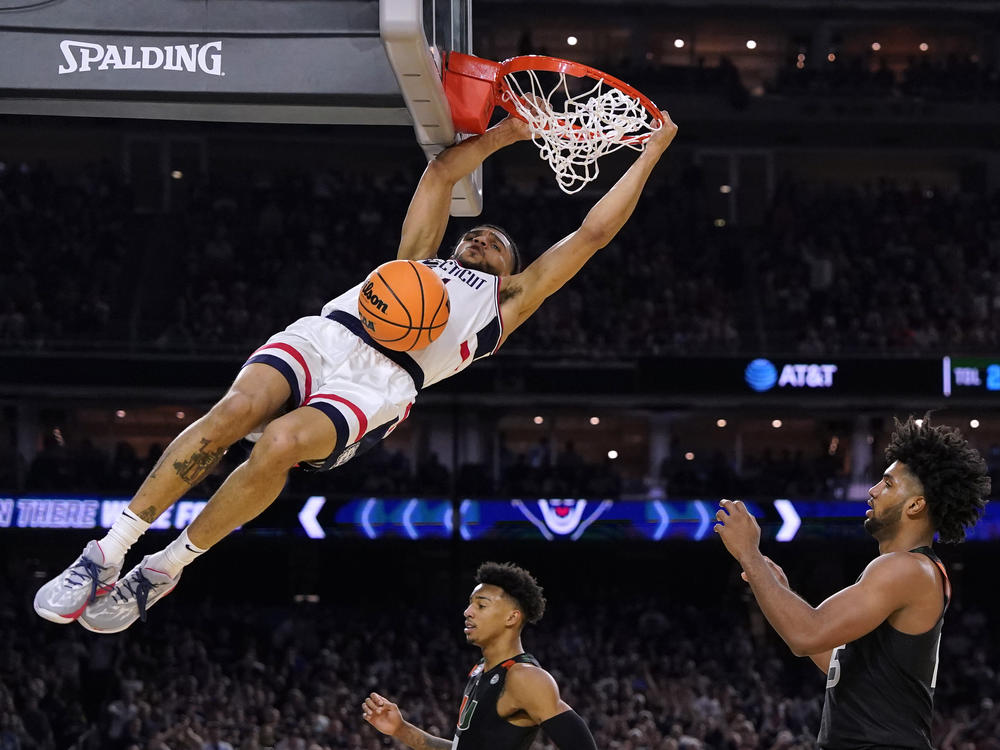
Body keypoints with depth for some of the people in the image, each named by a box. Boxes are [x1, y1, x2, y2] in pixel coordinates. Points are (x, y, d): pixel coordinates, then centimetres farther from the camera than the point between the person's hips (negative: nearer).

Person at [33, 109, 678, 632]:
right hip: (322, 336, 2)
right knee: (237, 410, -30)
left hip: (382, 381, -2)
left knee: (280, 443, -33)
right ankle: (108, 553, -30)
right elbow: (441, 173, 37)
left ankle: (165, 570, -19)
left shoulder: (506, 299, 31)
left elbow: (593, 232, 30)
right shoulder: (419, 258, 38)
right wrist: (506, 133, 43)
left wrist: (652, 150, 33)